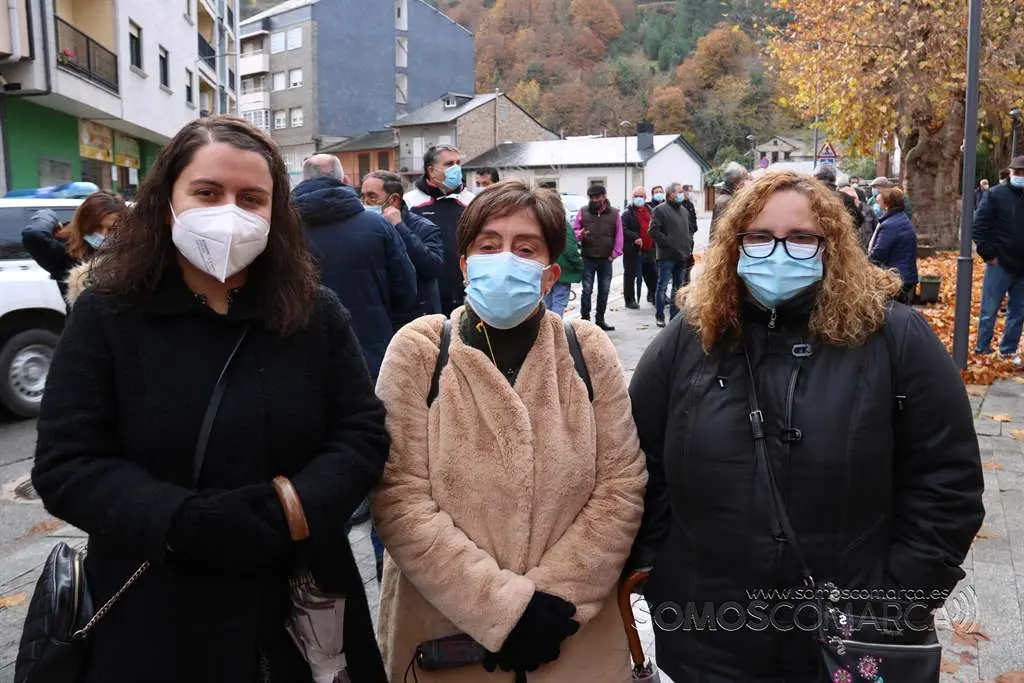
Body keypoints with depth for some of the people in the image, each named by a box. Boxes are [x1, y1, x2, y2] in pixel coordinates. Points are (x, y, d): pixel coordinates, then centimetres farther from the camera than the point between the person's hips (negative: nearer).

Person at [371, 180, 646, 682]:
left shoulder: (588, 351, -3)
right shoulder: (418, 350, -9)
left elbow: (622, 485, -4)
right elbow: (400, 499, -14)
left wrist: (559, 596, -12)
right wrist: (502, 606, -17)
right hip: (449, 632, -1)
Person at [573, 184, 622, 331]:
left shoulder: (614, 213, 4)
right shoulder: (583, 212, 2)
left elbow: (619, 235, 4)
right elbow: (574, 230, 4)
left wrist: (615, 253, -4)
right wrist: (580, 234, -18)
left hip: (606, 259, 2)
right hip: (588, 259, -1)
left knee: (604, 291, 8)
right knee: (587, 290, 0)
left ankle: (600, 320, 19)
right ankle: (585, 319, 7)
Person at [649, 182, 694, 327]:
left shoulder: (684, 211, 17)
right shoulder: (660, 210, -5)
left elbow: (690, 229, 25)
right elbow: (654, 231, -14)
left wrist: (689, 246, 11)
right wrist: (669, 244, -16)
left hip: (683, 256, 7)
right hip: (667, 256, -7)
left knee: (678, 287, 11)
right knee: (662, 286, -2)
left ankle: (675, 315, 18)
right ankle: (659, 316, 7)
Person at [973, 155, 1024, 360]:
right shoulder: (995, 194, -4)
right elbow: (979, 225, -8)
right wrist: (987, 253, -12)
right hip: (1000, 263, -4)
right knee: (989, 311, 4)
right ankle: (982, 349, 14)